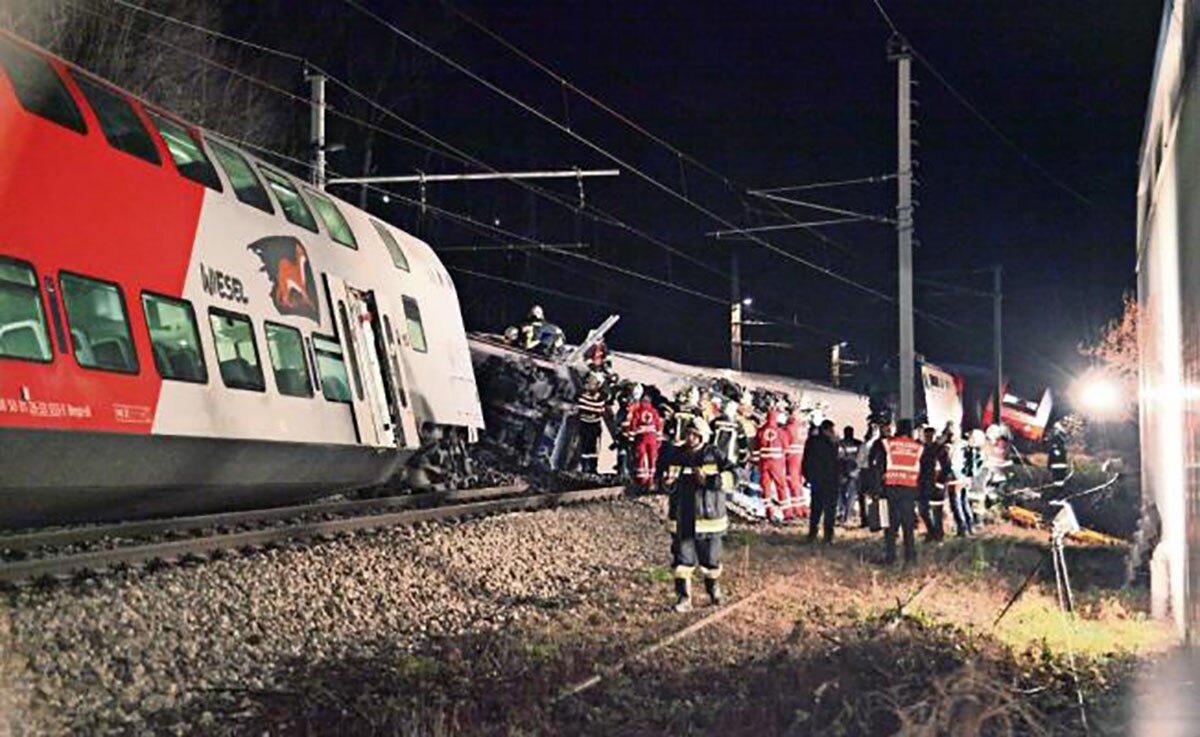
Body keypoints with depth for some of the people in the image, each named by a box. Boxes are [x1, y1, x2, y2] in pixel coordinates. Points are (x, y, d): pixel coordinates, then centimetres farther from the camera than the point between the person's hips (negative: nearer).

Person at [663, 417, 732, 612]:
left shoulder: (714, 455, -6)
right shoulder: (675, 455, 3)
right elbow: (665, 480, 15)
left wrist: (708, 480, -23)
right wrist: (668, 482, -9)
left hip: (709, 516, -2)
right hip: (682, 518, 2)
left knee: (710, 559, 11)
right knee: (682, 559, -3)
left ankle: (714, 589, 36)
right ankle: (683, 598, 3)